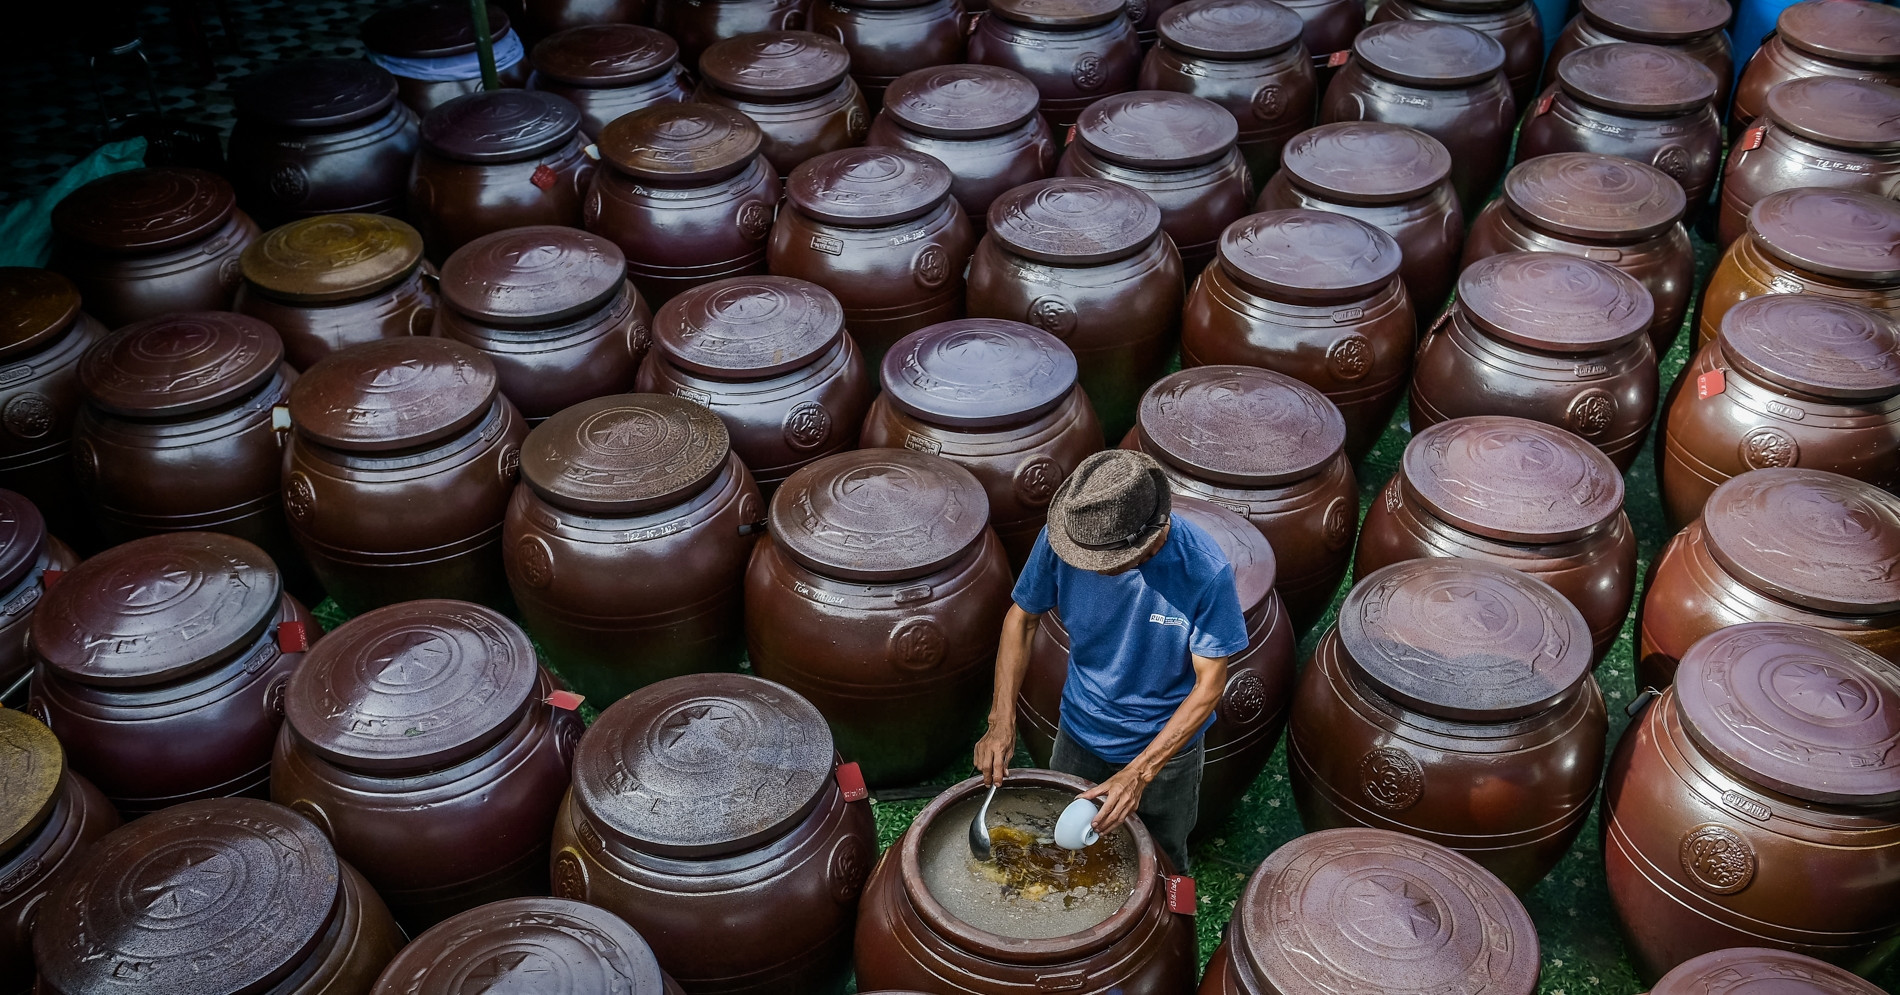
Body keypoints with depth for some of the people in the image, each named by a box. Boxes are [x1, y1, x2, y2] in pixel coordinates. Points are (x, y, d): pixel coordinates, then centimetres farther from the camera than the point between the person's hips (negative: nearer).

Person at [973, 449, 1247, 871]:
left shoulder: (1205, 570, -32)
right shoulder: (1061, 536, -25)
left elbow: (1210, 682, -23)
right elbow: (1022, 617, -8)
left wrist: (1139, 773, -29)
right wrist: (1002, 721, -16)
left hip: (1167, 746, -2)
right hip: (1079, 736, 2)